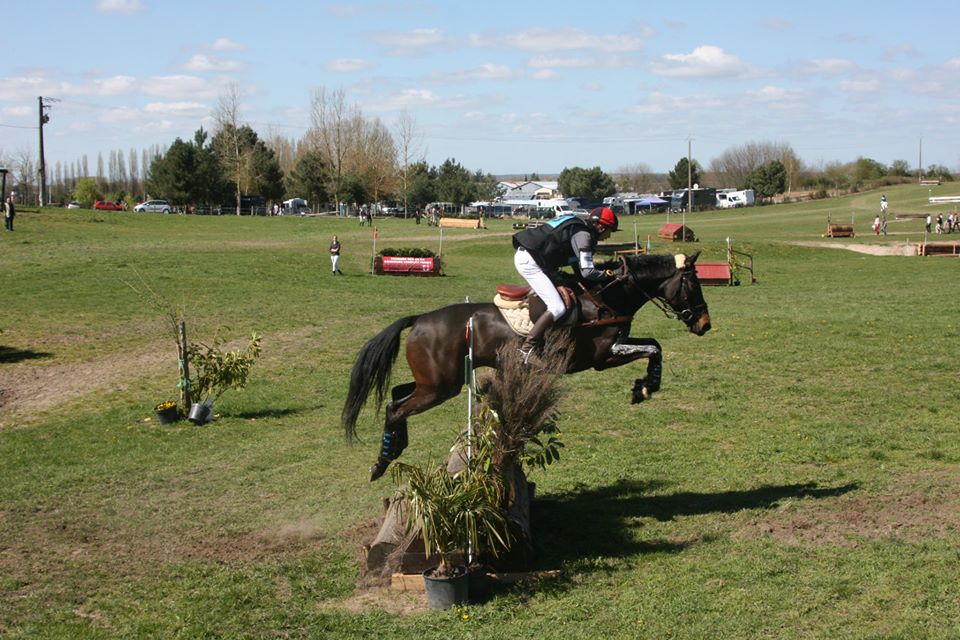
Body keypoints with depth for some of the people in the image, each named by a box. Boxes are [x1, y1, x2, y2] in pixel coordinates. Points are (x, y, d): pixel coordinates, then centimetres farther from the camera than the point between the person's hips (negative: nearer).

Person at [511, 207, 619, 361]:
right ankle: (527, 348, -17)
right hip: (530, 262, -11)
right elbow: (587, 272, -17)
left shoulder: (578, 226, 19)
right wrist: (606, 275, -2)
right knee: (557, 308, -13)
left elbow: (579, 267, 24)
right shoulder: (583, 235, -11)